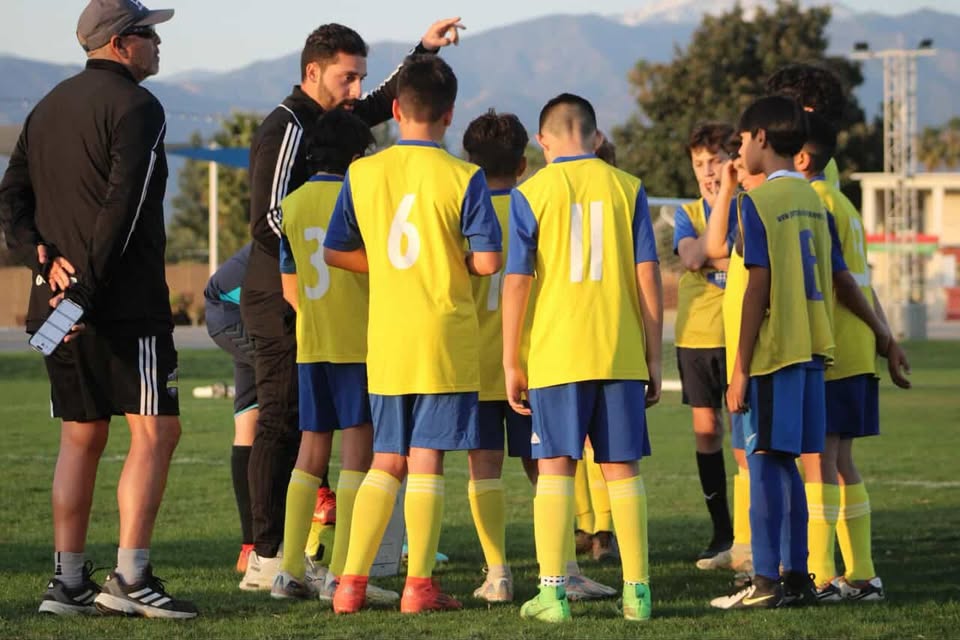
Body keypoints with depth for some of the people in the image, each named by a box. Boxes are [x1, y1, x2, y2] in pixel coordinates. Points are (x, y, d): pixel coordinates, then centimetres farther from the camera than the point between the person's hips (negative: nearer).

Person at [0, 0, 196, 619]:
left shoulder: (50, 106, 17)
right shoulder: (136, 107, -9)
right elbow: (122, 206, -18)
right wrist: (89, 285, -18)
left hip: (57, 304, 8)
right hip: (124, 301, -8)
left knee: (81, 438, 13)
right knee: (155, 431, -5)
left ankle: (68, 580, 11)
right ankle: (130, 579, -11)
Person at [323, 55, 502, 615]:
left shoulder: (362, 174, 4)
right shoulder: (463, 177, -7)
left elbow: (335, 252, 9)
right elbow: (487, 260, -11)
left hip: (386, 338, 4)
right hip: (445, 336, -3)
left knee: (387, 462, 12)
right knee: (426, 460, 0)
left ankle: (352, 580, 5)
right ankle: (420, 585, 1)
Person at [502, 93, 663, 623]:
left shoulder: (529, 195, 0)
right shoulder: (627, 188, 5)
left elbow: (516, 281, -3)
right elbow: (648, 276, 3)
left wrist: (510, 364, 2)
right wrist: (653, 358, 8)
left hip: (555, 355, -2)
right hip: (621, 355, 2)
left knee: (555, 469, 2)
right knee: (623, 469, 7)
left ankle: (552, 591, -3)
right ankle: (637, 590, 7)